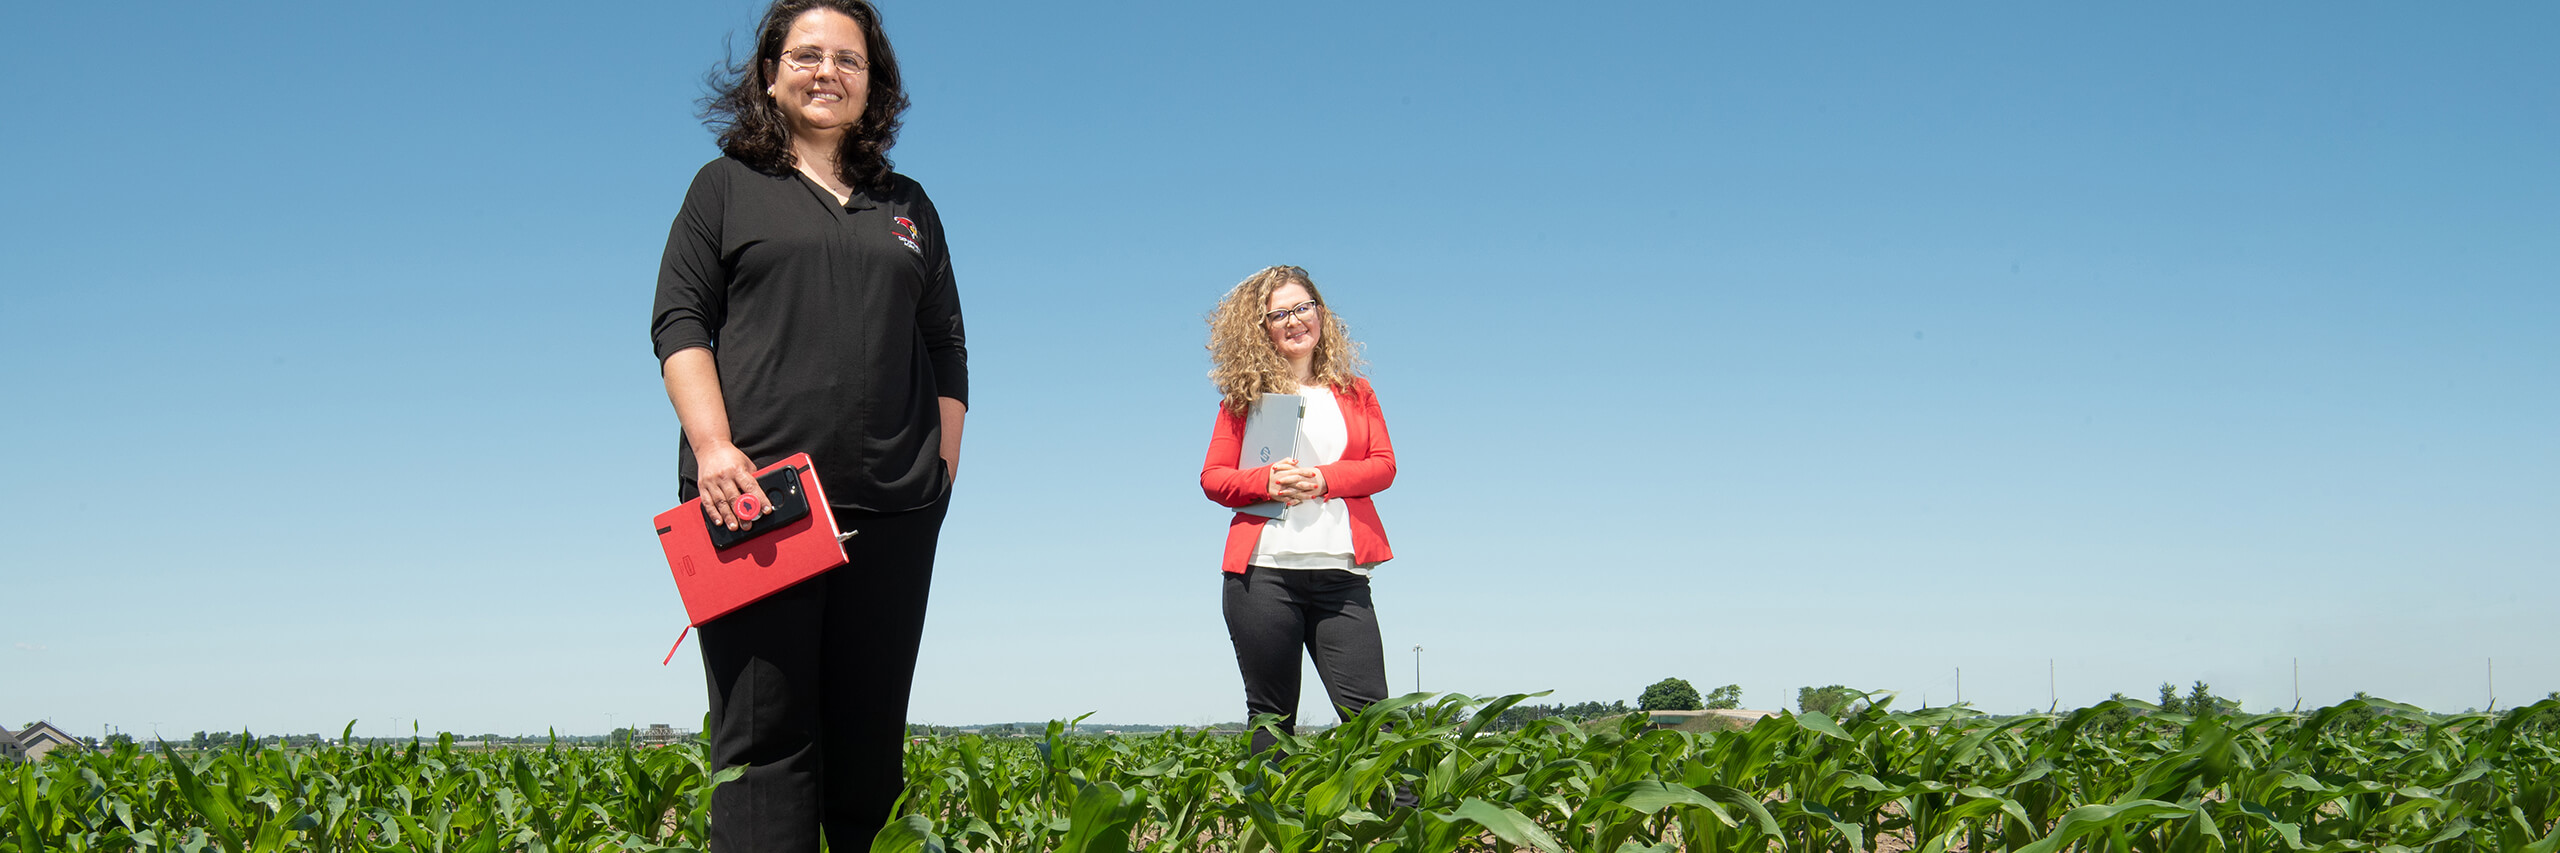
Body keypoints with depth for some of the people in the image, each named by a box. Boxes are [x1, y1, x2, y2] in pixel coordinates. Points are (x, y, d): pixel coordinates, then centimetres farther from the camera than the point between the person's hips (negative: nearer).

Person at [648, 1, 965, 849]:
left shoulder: (907, 207, 21)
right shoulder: (726, 188, 12)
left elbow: (945, 350, 20)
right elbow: (679, 322, 3)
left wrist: (943, 468, 7)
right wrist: (713, 446, -13)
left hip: (889, 510, 3)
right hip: (755, 498, -3)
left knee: (870, 734, 7)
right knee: (766, 733, -8)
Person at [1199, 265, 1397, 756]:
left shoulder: (1355, 393, 16)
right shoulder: (1246, 394, 10)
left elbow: (1384, 467, 7)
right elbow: (1212, 477, 8)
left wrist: (1323, 479, -11)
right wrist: (1265, 482, -12)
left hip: (1340, 573, 1)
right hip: (1263, 572, -1)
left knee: (1368, 710, -8)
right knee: (1271, 715, 4)